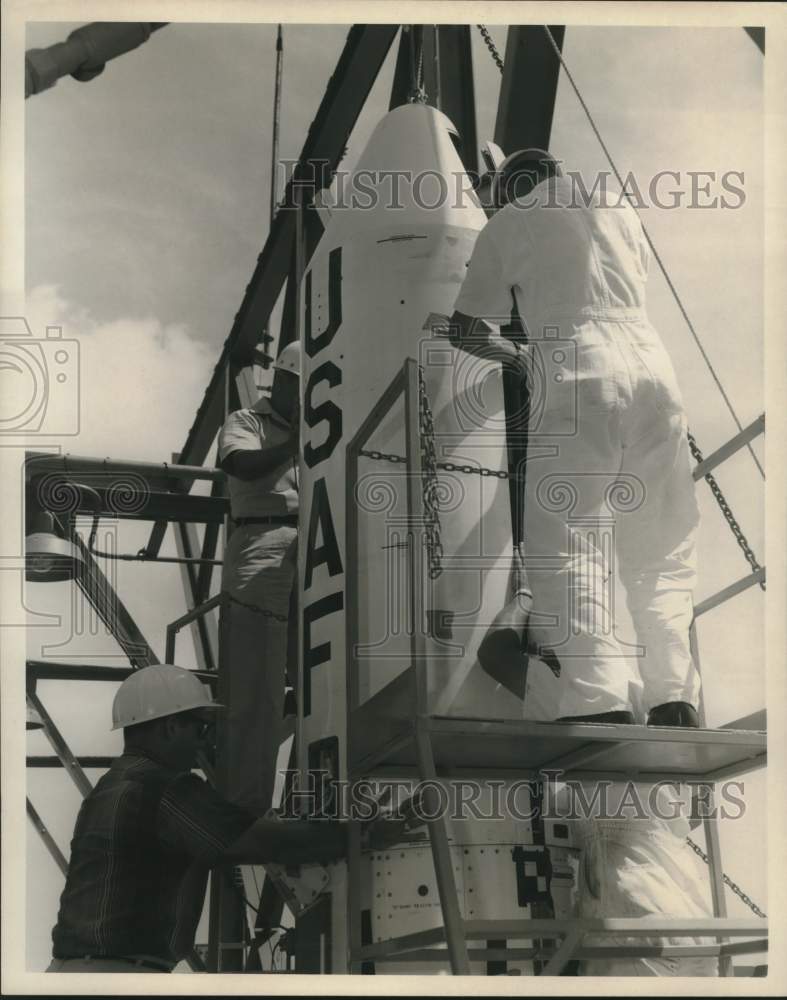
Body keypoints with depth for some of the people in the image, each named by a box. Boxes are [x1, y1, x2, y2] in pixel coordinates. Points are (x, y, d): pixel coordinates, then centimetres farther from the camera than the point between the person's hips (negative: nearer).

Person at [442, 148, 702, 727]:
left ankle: (600, 703, -22)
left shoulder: (506, 225, 15)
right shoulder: (618, 206, 25)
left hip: (575, 378, -4)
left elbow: (464, 329, 16)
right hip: (651, 365, 4)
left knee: (569, 548, -7)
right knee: (663, 552, 9)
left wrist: (515, 356, 34)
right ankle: (675, 700, -1)